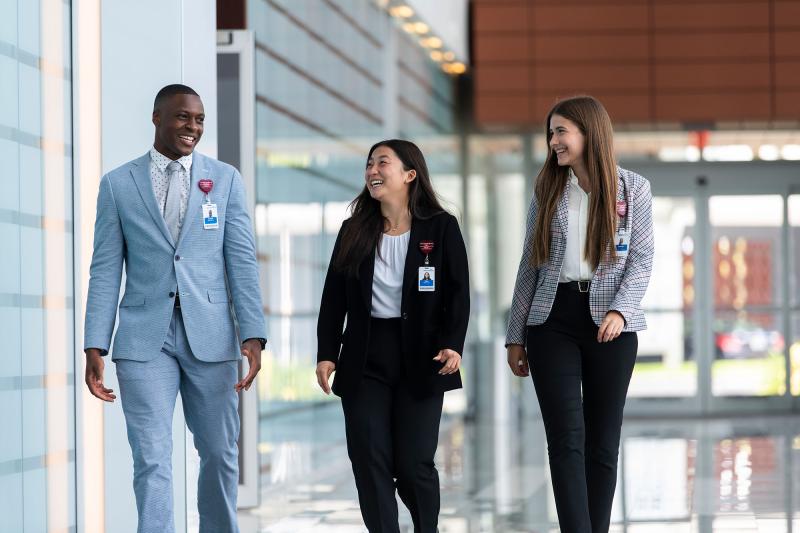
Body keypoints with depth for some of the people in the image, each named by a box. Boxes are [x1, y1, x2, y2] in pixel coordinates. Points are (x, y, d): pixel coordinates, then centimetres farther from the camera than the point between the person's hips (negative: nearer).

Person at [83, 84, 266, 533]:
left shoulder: (226, 179, 7)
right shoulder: (118, 184, 6)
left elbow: (242, 260, 2)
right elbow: (106, 271, 4)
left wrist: (253, 336, -8)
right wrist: (95, 346, -3)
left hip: (210, 337, 1)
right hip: (145, 339, -1)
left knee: (220, 453, 9)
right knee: (152, 459, -5)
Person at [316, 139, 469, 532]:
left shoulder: (441, 228, 0)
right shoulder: (354, 231, 8)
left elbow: (458, 294, -3)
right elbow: (334, 298, 7)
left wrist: (452, 344, -17)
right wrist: (327, 354, -2)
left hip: (419, 358, -3)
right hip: (364, 359, 3)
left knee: (413, 463, -2)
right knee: (369, 460, -3)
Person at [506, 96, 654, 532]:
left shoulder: (633, 188, 4)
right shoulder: (547, 189, 10)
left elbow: (642, 259, -2)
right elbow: (530, 266, 11)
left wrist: (619, 310, -19)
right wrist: (515, 336, 8)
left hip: (610, 324, -1)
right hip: (553, 321, 1)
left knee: (602, 442, 2)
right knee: (566, 439, -7)